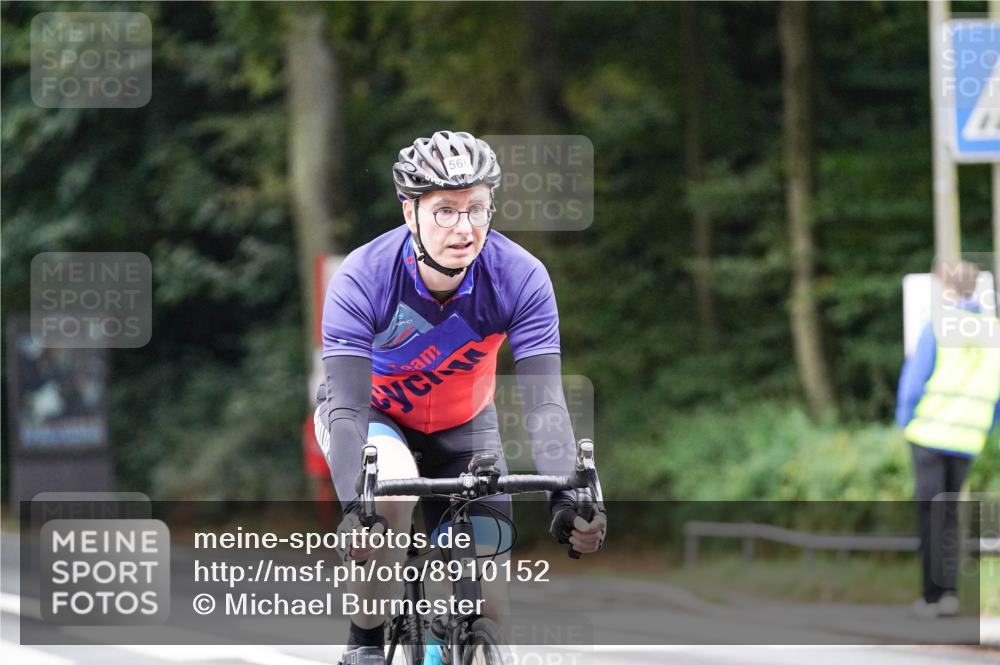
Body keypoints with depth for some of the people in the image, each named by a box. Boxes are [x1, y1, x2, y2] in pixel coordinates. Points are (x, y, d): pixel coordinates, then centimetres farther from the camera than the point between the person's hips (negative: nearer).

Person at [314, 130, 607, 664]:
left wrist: (567, 498, -45)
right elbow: (348, 408, -37)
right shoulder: (362, 280, -32)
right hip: (371, 415, -2)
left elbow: (544, 403, -29)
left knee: (485, 606, -8)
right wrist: (354, 506, -53)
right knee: (388, 494, -37)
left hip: (462, 427, 2)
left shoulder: (521, 279, -27)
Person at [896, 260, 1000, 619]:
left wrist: (905, 420, 4)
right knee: (950, 515, 13)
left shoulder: (936, 327, -9)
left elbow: (914, 381, -10)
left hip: (929, 431, -4)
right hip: (968, 439, 4)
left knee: (929, 512, 3)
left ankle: (932, 595, 3)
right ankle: (949, 591, 0)